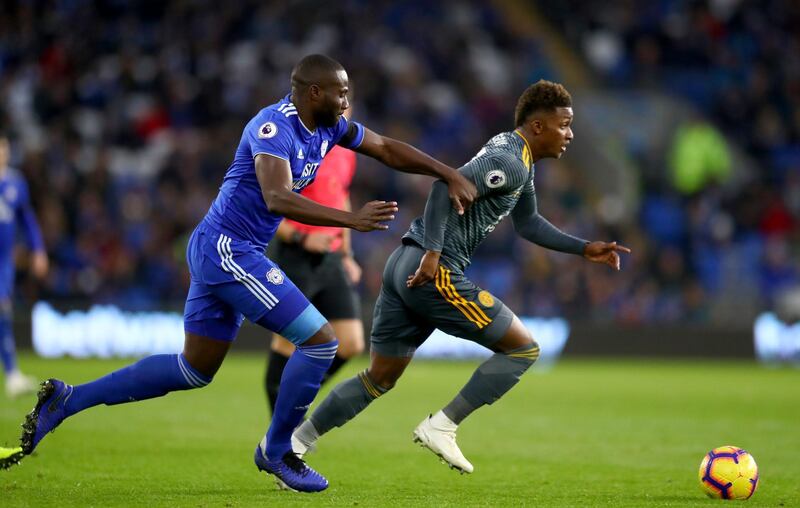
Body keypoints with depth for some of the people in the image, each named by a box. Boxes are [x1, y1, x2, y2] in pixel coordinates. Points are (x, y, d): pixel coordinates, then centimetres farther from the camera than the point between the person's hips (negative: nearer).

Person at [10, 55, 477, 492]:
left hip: (219, 255, 10)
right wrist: (351, 219, -39)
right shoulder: (273, 128, -20)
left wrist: (452, 176, 10)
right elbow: (278, 199, -35)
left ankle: (67, 399, 19)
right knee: (320, 340, -9)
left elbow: (390, 150, 17)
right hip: (227, 249, -10)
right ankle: (277, 450, 7)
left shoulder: (328, 127, 7)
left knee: (194, 370, 17)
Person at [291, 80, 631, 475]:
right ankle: (441, 428, -1)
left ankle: (293, 443, 15)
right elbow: (447, 186, -25)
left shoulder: (513, 156, 21)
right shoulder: (510, 163, -12)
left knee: (379, 379, 16)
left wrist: (584, 249, 28)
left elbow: (527, 223, 33)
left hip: (404, 264, 10)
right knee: (523, 348, -2)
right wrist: (433, 254, -27)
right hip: (432, 273, -10)